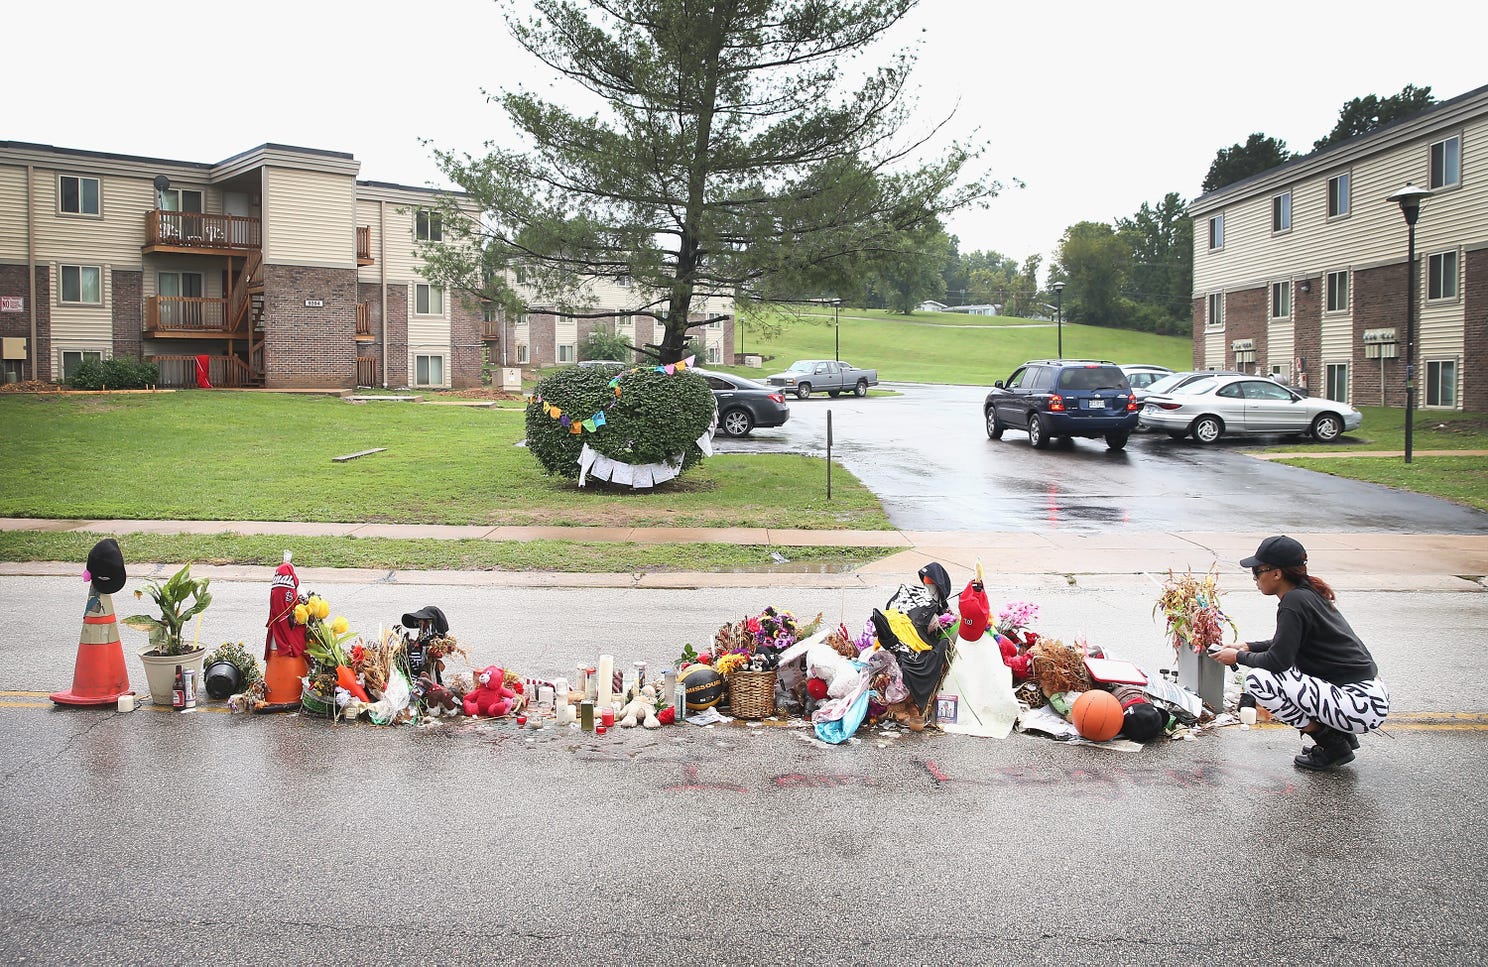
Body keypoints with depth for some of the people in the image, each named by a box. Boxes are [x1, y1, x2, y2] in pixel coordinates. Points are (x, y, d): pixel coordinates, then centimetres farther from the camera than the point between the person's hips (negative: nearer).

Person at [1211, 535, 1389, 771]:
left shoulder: (1294, 601, -16)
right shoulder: (1307, 592, 11)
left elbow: (1279, 659, -18)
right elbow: (1288, 645, 26)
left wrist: (1238, 657, -2)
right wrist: (1248, 647, 16)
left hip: (1362, 706, -10)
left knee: (1257, 679, -17)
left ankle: (1332, 745, -3)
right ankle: (1339, 734, 16)